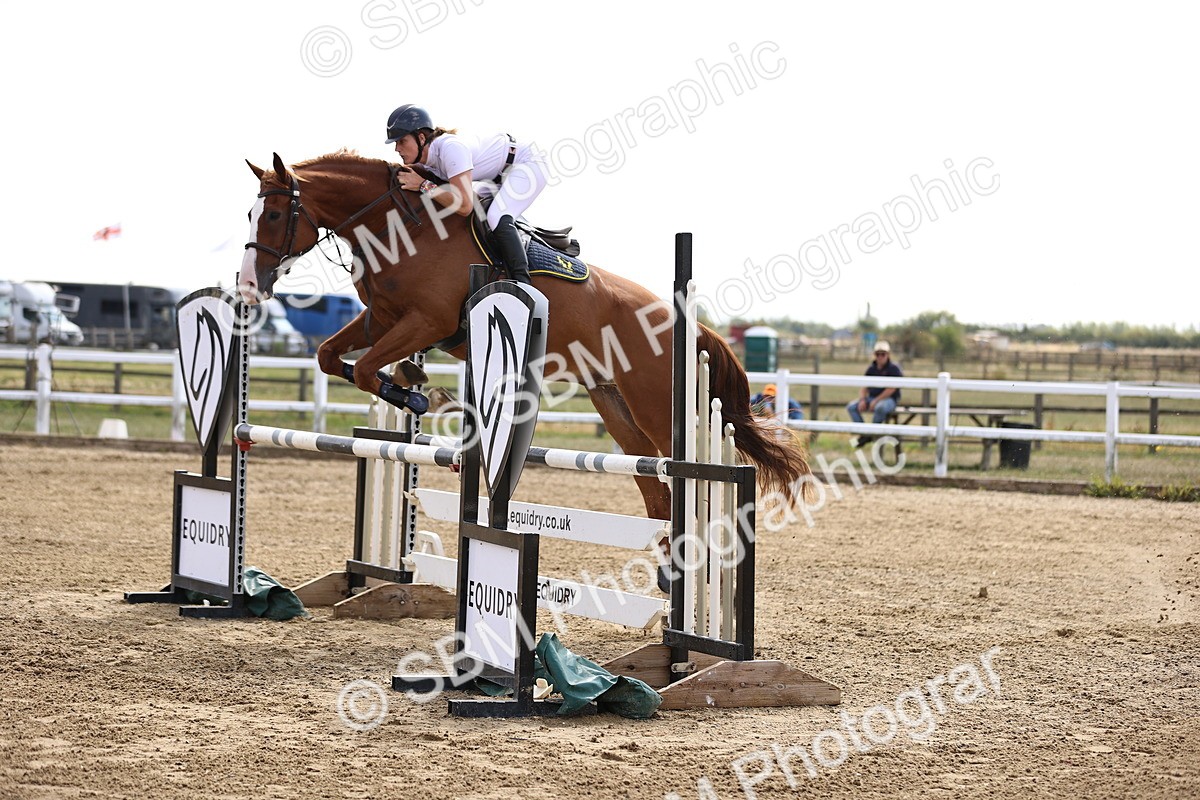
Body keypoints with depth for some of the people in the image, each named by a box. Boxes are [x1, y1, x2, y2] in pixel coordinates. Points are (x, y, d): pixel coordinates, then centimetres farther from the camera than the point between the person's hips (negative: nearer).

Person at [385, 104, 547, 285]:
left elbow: (464, 206, -37)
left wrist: (424, 186, -32)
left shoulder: (451, 148, -33)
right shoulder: (422, 159, -6)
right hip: (501, 176, 10)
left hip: (527, 165, -10)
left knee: (497, 218, -30)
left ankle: (522, 282, -30)